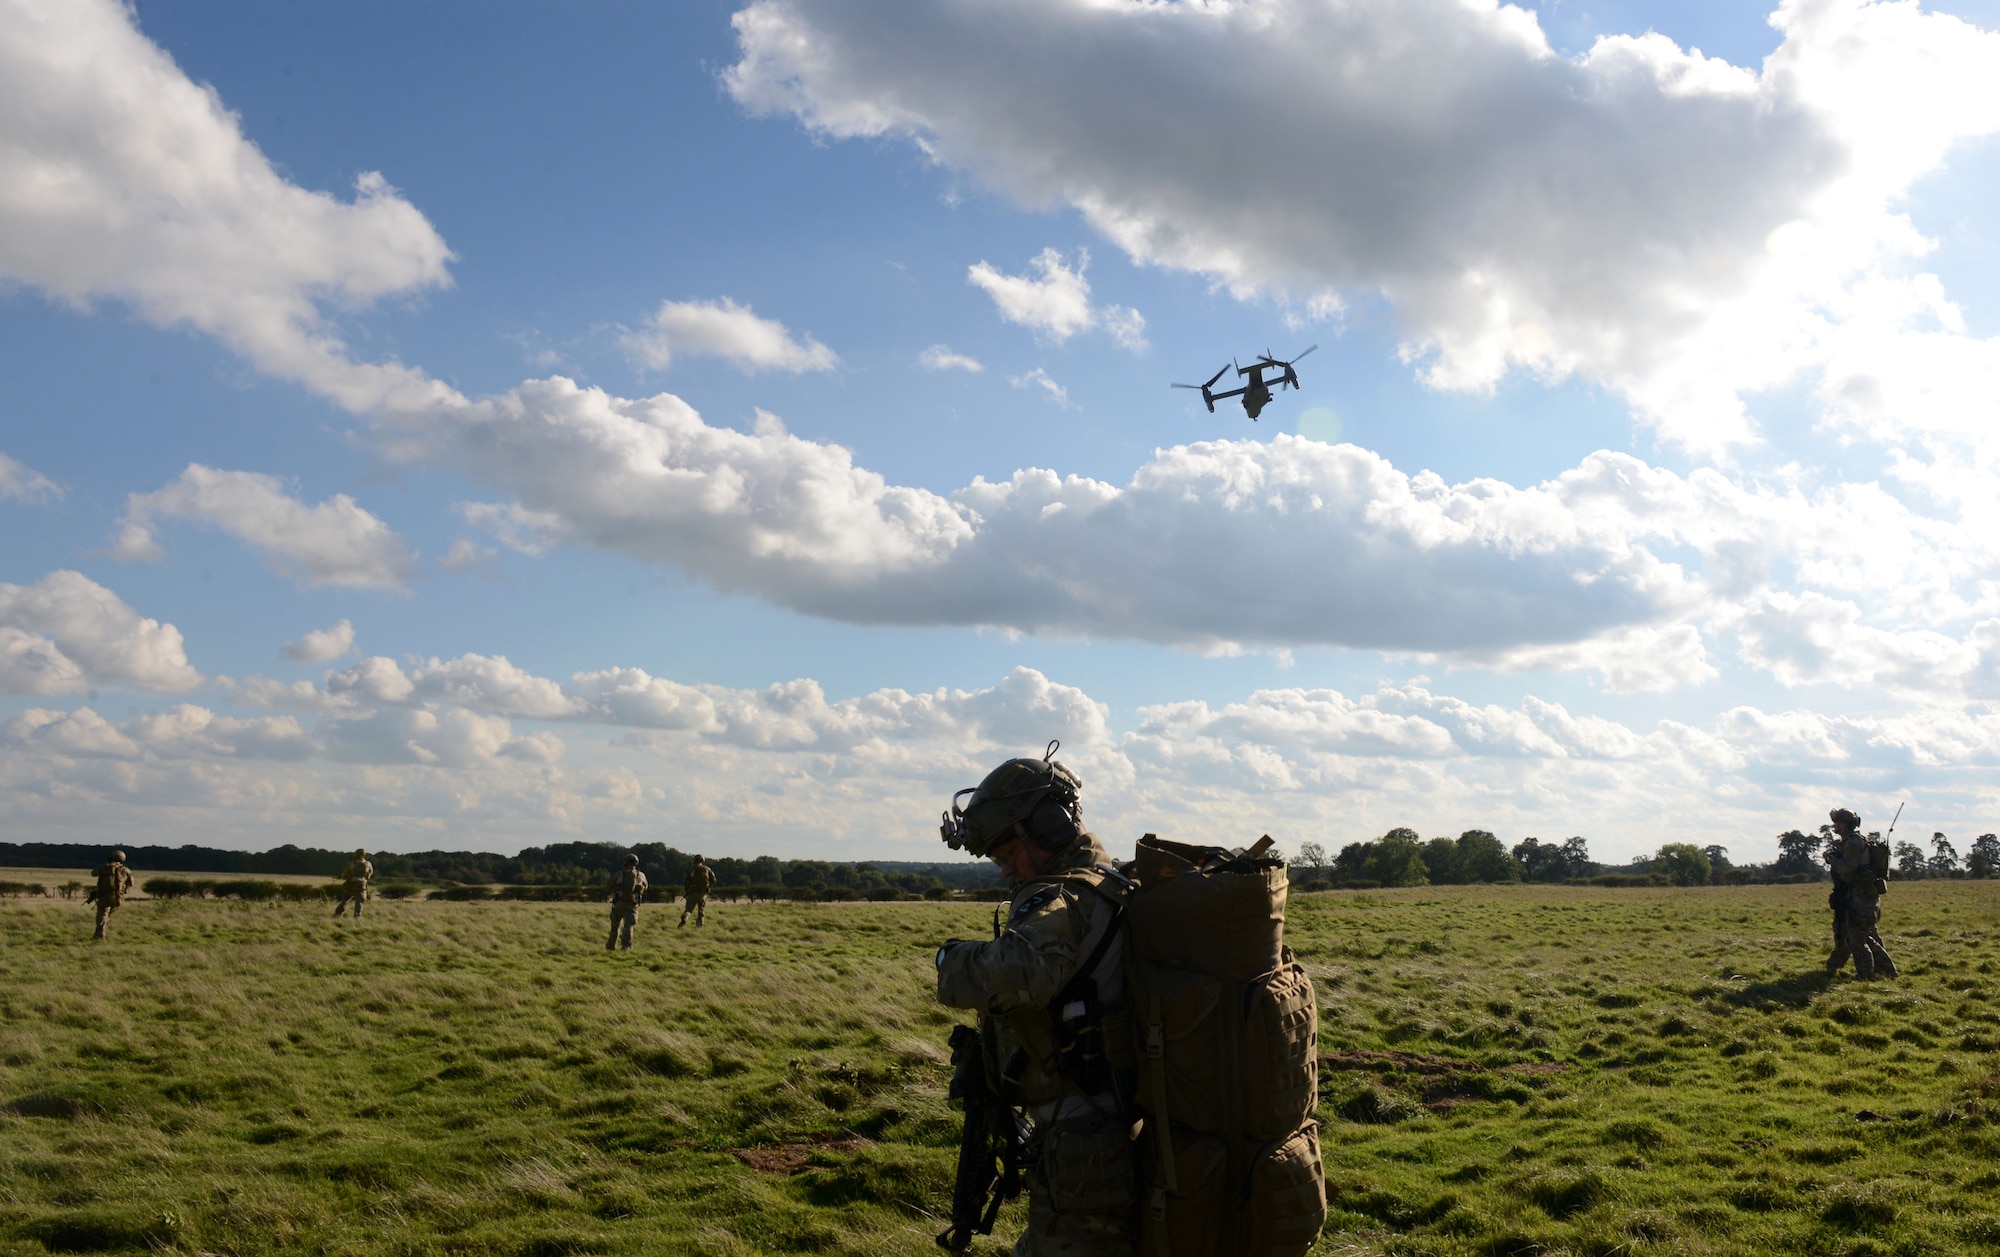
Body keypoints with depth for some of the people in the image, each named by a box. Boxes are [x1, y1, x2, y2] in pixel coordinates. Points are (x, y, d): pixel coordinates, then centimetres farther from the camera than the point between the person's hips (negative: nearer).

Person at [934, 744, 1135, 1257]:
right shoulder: (1114, 891, 13)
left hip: (1082, 1151, -10)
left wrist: (955, 961, -18)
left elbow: (1017, 973, -39)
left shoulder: (1060, 900, -18)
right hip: (1125, 1133, 10)